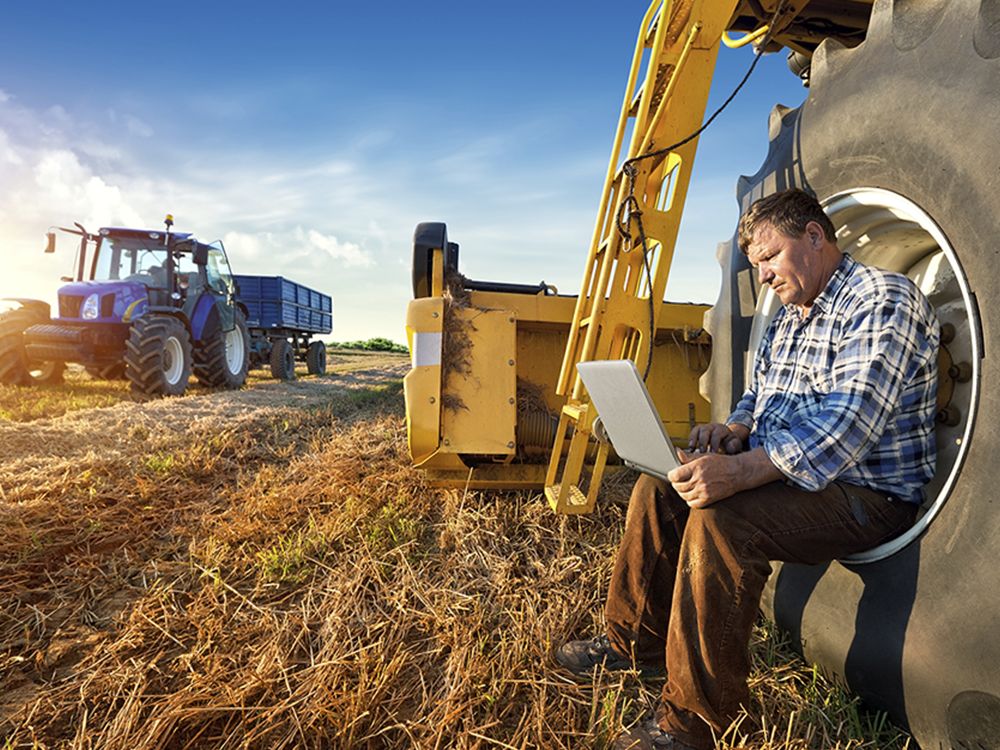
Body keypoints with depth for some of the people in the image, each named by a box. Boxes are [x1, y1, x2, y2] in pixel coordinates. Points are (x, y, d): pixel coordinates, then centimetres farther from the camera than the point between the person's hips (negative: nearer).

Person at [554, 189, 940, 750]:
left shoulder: (883, 300, -16)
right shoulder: (788, 318, 14)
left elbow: (848, 425, -29)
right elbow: (759, 396, 22)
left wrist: (740, 471, -38)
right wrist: (736, 430, -3)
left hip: (868, 494, -9)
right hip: (781, 469, 9)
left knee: (720, 519, -32)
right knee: (660, 488, 1)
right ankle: (637, 643, 13)